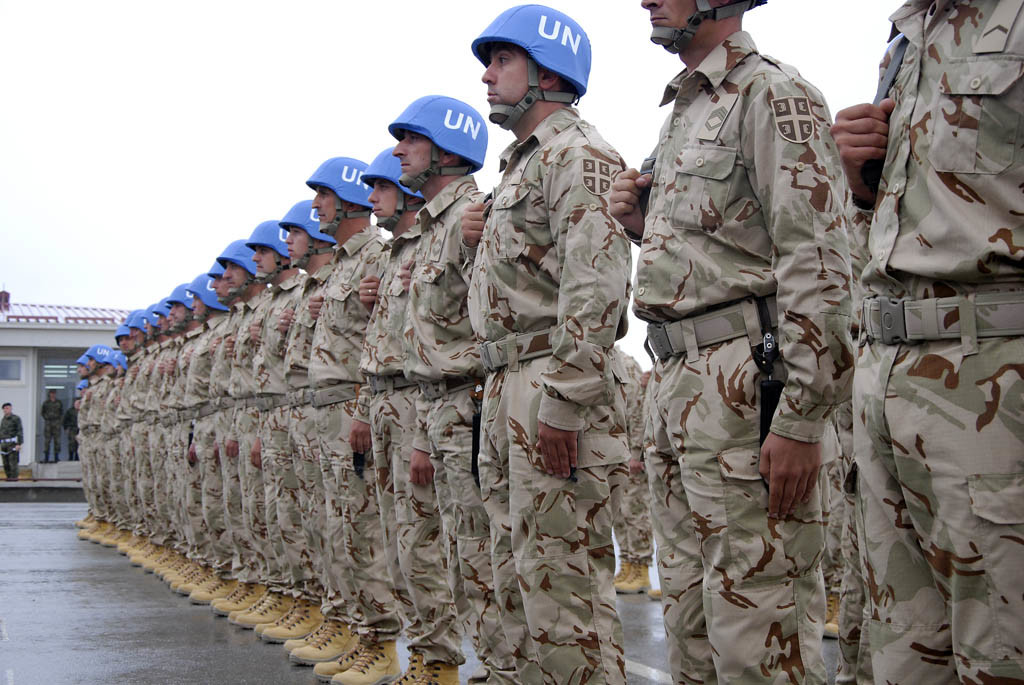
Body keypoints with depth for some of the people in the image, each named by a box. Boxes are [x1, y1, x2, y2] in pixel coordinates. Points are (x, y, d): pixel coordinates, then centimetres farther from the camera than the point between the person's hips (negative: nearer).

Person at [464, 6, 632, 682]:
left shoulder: (577, 153, -8)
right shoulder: (520, 163, 24)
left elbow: (595, 284, -20)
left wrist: (563, 400, -25)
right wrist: (481, 240, 11)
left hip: (553, 385, -11)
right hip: (505, 385, 11)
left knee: (562, 576, -9)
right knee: (518, 572, 15)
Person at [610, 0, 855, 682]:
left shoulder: (772, 94, -7)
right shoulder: (681, 114, 22)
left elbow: (817, 263, -16)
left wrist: (800, 420, -23)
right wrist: (645, 223, 8)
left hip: (745, 381, -10)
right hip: (674, 382, 10)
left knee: (756, 625, -8)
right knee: (689, 613, 15)